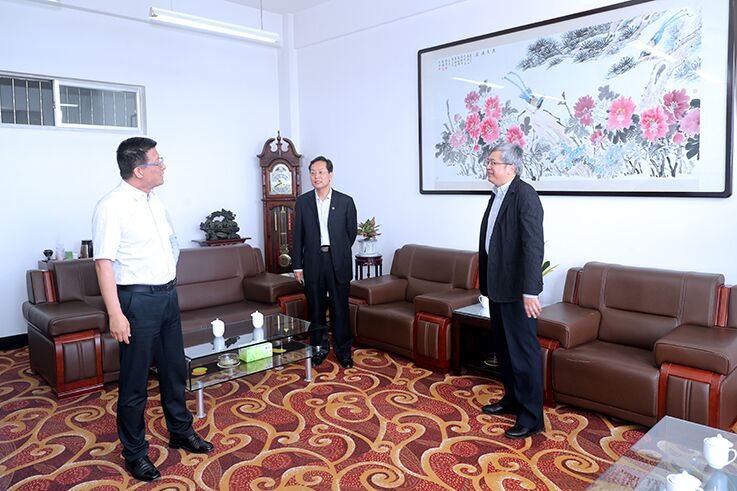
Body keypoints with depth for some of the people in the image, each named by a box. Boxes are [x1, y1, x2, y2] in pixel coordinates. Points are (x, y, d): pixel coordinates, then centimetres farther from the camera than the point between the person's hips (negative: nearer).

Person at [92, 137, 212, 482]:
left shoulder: (154, 201, 10)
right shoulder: (112, 206, -15)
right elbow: (104, 262, -19)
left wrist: (170, 285, 16)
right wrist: (115, 315, -22)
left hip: (167, 295, 8)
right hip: (138, 300, -8)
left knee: (174, 369, 18)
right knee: (135, 381, 4)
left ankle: (180, 432, 35)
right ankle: (134, 453, 21)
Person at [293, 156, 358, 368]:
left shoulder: (345, 201, -2)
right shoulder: (302, 202, 3)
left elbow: (352, 231, 8)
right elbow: (297, 235, 4)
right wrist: (297, 265, 2)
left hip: (338, 262, -1)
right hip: (312, 262, 1)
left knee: (340, 308, 3)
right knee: (316, 308, 10)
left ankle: (343, 350, 17)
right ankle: (320, 348, 24)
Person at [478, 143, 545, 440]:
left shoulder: (524, 194, -15)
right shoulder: (496, 195, 13)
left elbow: (533, 245, -22)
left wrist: (530, 291, -26)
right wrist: (485, 282, 16)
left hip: (516, 288, -9)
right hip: (497, 285, 9)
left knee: (523, 350, -1)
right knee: (503, 347, 19)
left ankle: (532, 417, 11)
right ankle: (512, 399, 35)